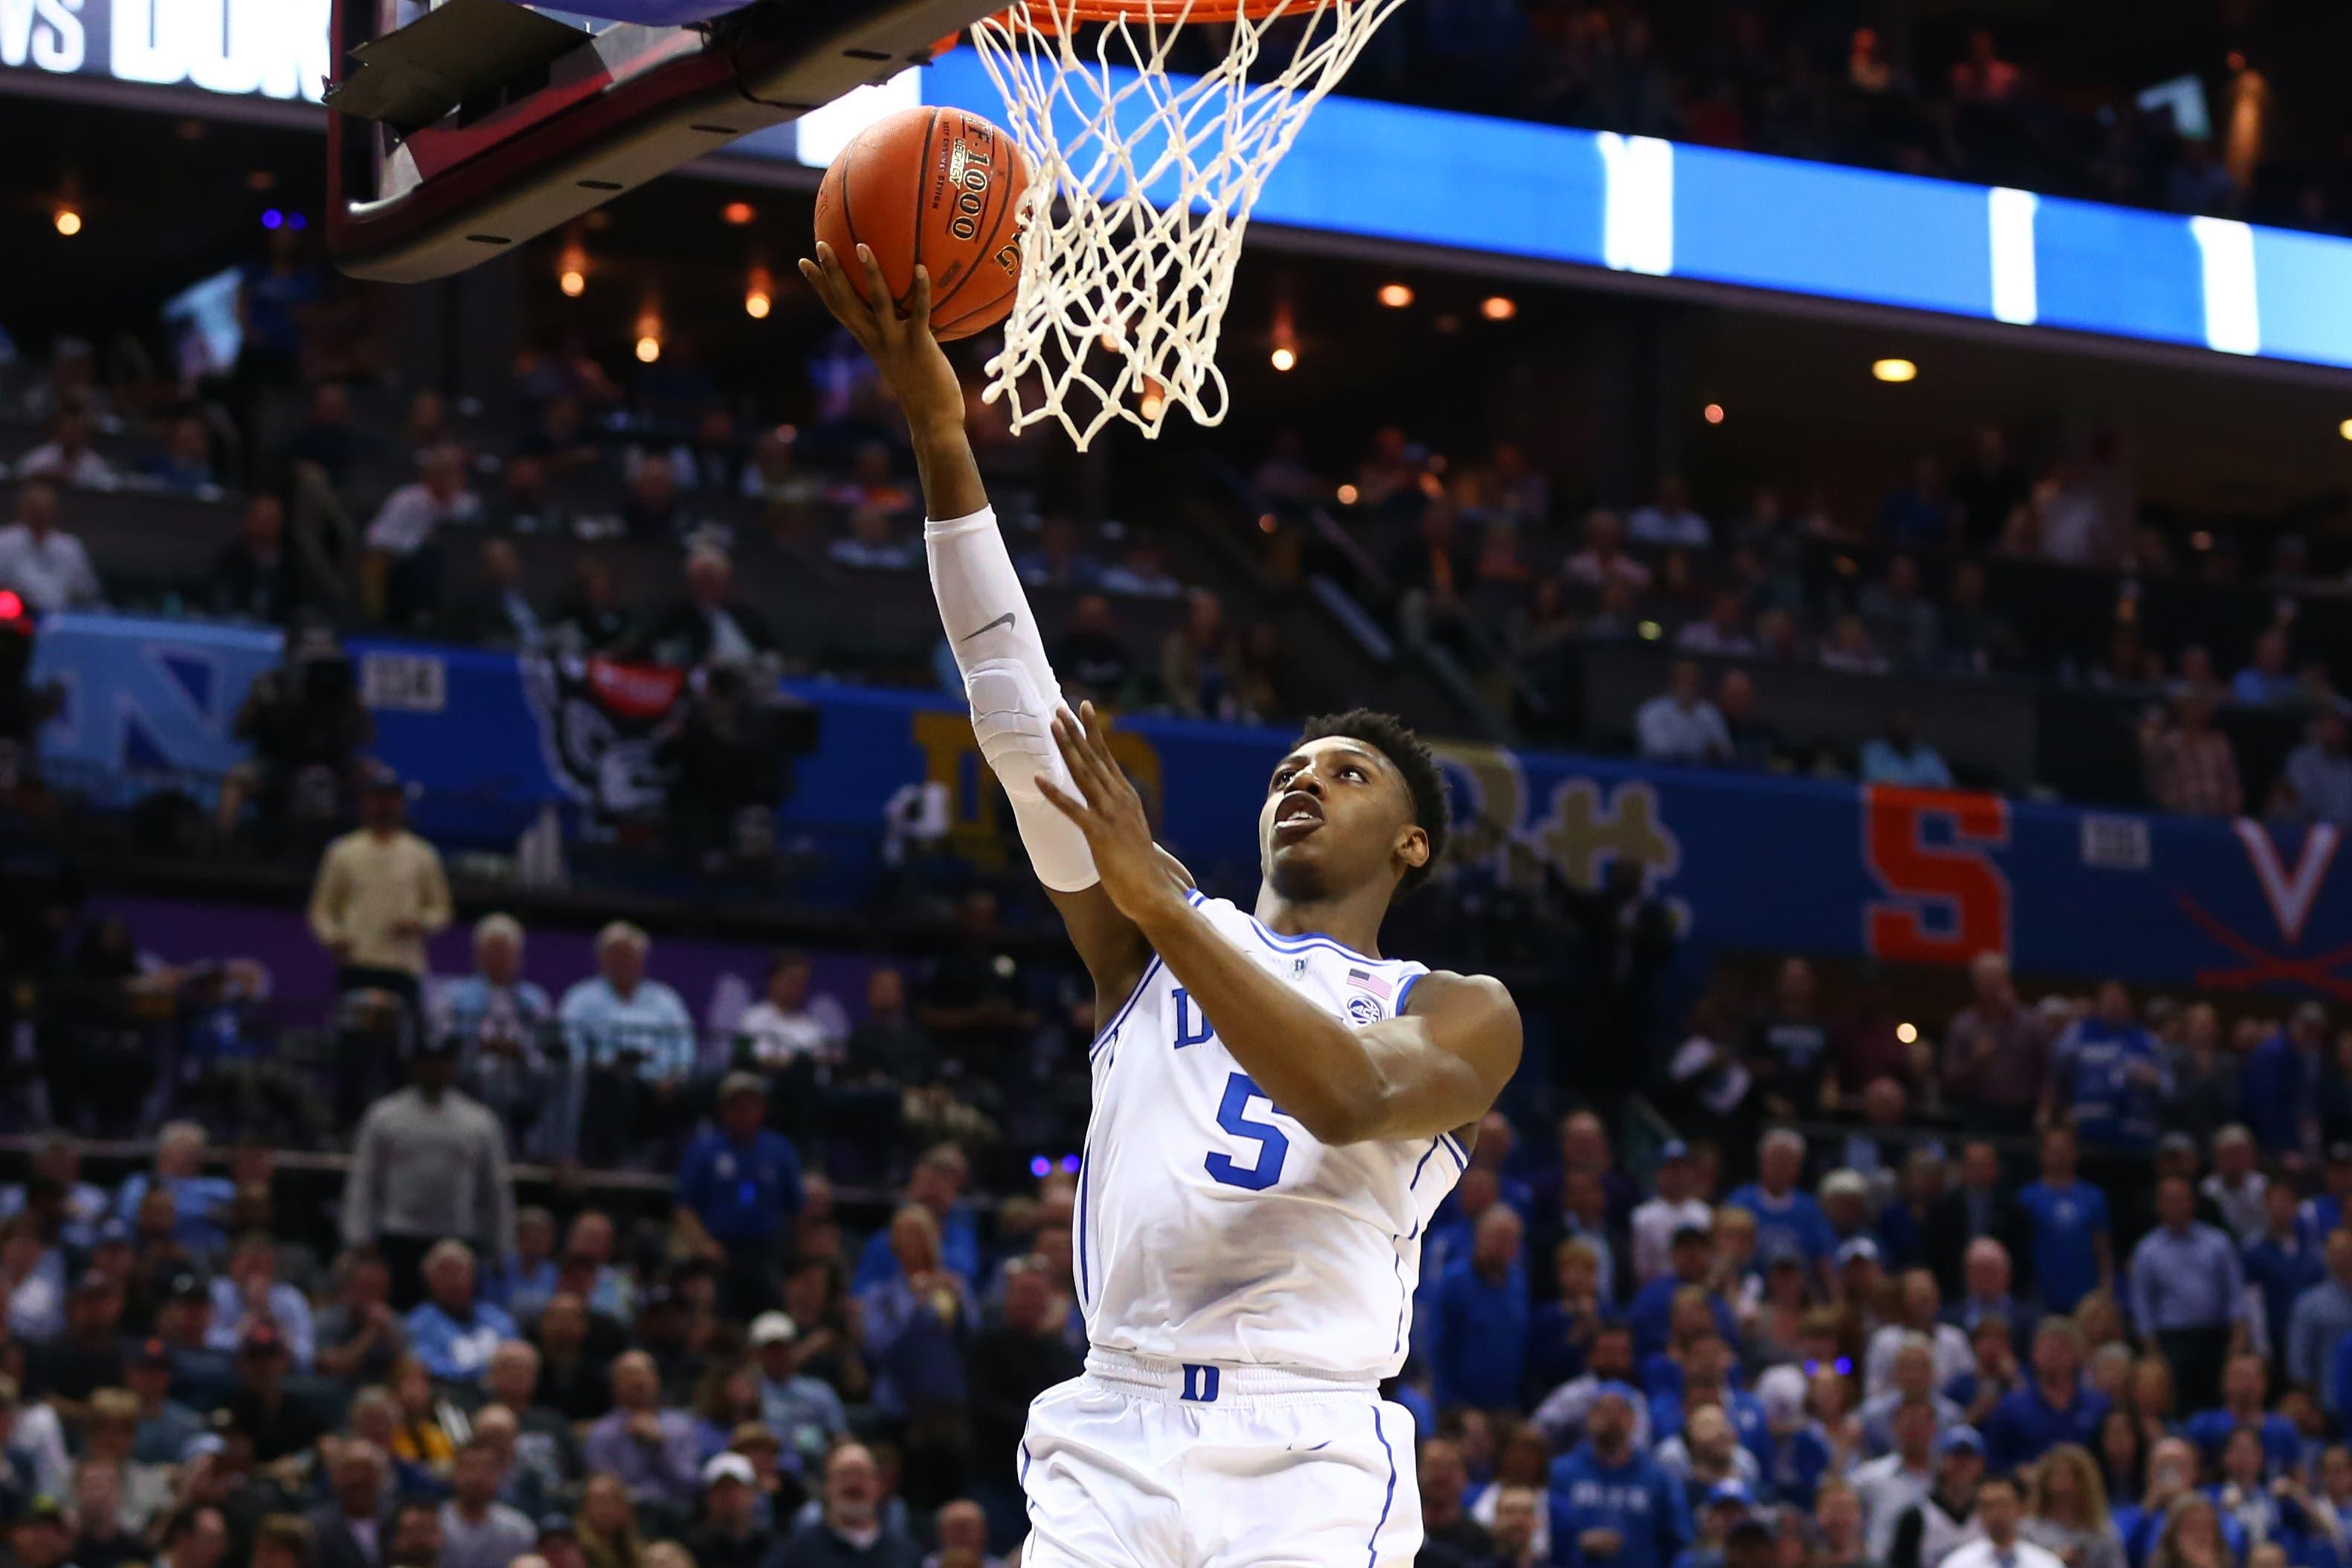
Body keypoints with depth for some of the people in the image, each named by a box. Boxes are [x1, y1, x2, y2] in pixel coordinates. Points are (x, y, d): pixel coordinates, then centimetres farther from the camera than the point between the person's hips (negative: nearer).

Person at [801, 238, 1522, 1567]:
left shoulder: (1463, 1014, 11)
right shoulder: (1150, 940, 20)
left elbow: (1350, 1098, -14)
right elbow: (1018, 707, 10)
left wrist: (1157, 896, -16)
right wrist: (943, 442, 1)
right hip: (1111, 1441, 3)